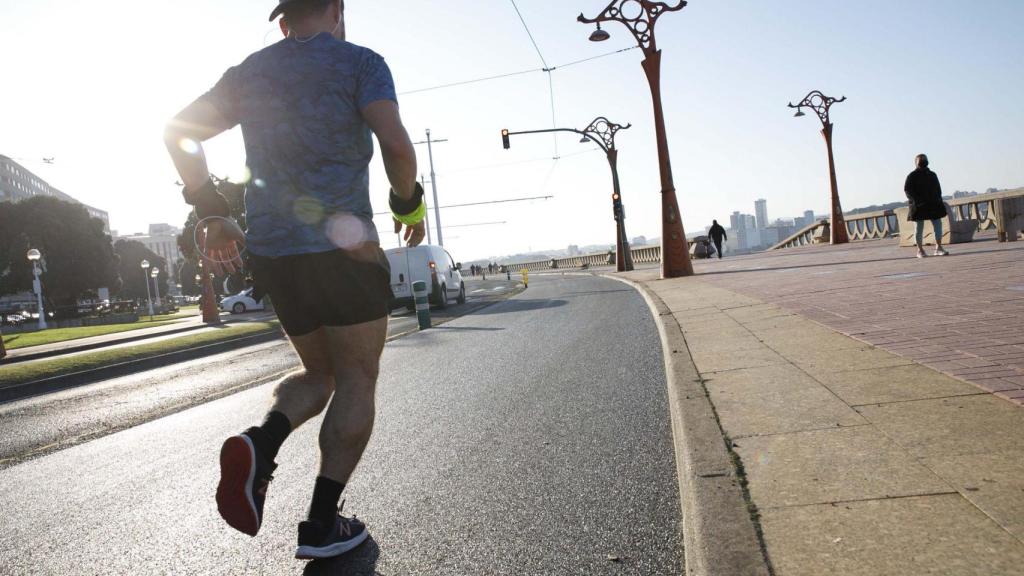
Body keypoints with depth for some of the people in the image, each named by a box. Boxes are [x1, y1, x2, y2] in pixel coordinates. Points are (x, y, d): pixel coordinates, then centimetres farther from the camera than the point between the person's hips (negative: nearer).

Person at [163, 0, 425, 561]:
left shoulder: (250, 71, 17)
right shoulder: (359, 61, 2)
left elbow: (178, 132, 11)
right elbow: (395, 142, -14)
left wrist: (212, 214, 13)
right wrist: (410, 203, 2)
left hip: (271, 250, 6)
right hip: (343, 244, -5)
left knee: (319, 373, 19)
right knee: (356, 378, 5)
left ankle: (260, 442, -9)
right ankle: (322, 522, 3)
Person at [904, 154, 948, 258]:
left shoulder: (932, 175, 15)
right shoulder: (912, 176, -2)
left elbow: (938, 189, 18)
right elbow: (907, 189, -9)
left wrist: (939, 201, 6)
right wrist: (914, 200, -20)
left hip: (933, 204, 5)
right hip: (919, 206, -5)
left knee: (938, 225, -3)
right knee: (920, 227, 1)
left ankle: (938, 248, 0)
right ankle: (920, 250, 8)